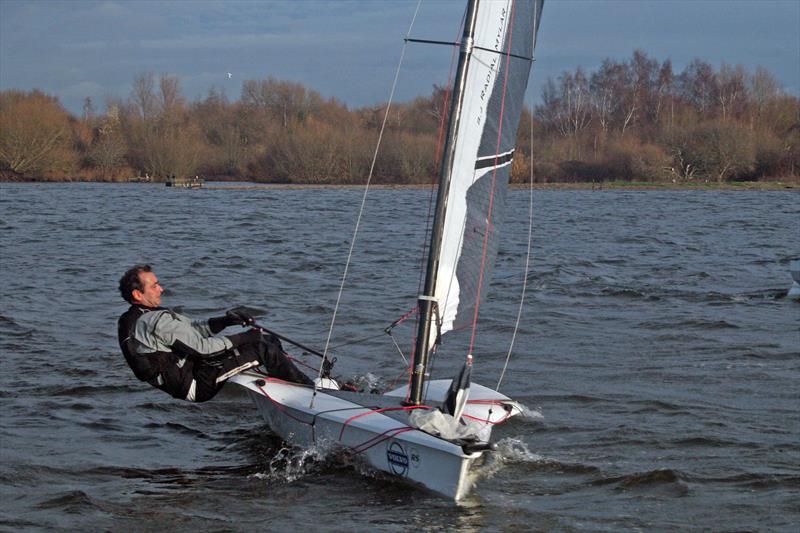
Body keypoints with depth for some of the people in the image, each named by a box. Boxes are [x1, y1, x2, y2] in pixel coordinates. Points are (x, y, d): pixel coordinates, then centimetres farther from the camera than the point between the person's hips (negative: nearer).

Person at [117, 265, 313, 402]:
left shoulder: (130, 320, 10)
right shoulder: (158, 321, -23)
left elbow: (193, 328, 11)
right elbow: (201, 347, -23)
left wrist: (226, 320, -2)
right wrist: (243, 338, -13)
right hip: (199, 386, -10)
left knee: (269, 340, 11)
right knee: (264, 349, -12)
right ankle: (309, 388, -1)